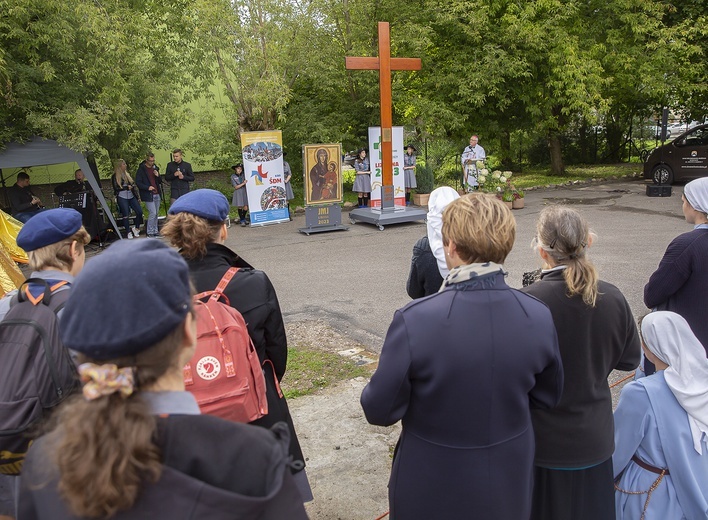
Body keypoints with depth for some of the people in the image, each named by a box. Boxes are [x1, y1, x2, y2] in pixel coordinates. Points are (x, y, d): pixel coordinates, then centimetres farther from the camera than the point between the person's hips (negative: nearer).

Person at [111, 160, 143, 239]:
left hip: (131, 196, 5)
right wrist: (127, 187, -11)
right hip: (122, 197, -5)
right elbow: (116, 188, -8)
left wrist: (132, 186, 2)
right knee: (126, 215, -4)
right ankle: (128, 232, 6)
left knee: (139, 211, -5)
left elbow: (133, 183, 22)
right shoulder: (115, 176, -1)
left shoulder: (127, 174, 17)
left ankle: (136, 228, 14)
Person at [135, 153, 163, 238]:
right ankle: (150, 233, -3)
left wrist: (158, 176, -3)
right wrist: (147, 187, -20)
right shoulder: (141, 169, -5)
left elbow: (160, 181, 18)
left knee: (156, 213, 8)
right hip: (148, 195, -6)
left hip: (156, 194, 6)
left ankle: (155, 231, 18)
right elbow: (138, 182, -7)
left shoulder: (155, 168, 14)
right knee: (152, 213, -11)